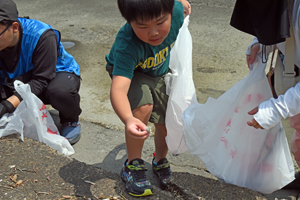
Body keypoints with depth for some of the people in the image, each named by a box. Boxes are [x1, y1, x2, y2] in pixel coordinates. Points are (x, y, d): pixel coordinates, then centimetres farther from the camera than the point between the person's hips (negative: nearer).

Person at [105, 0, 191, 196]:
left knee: (166, 124, 4)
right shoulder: (127, 46, -46)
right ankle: (133, 165, -8)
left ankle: (160, 162, 37)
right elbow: (118, 88, -58)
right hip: (128, 72, -4)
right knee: (143, 107, -31)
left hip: (159, 73, 5)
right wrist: (128, 120, -75)